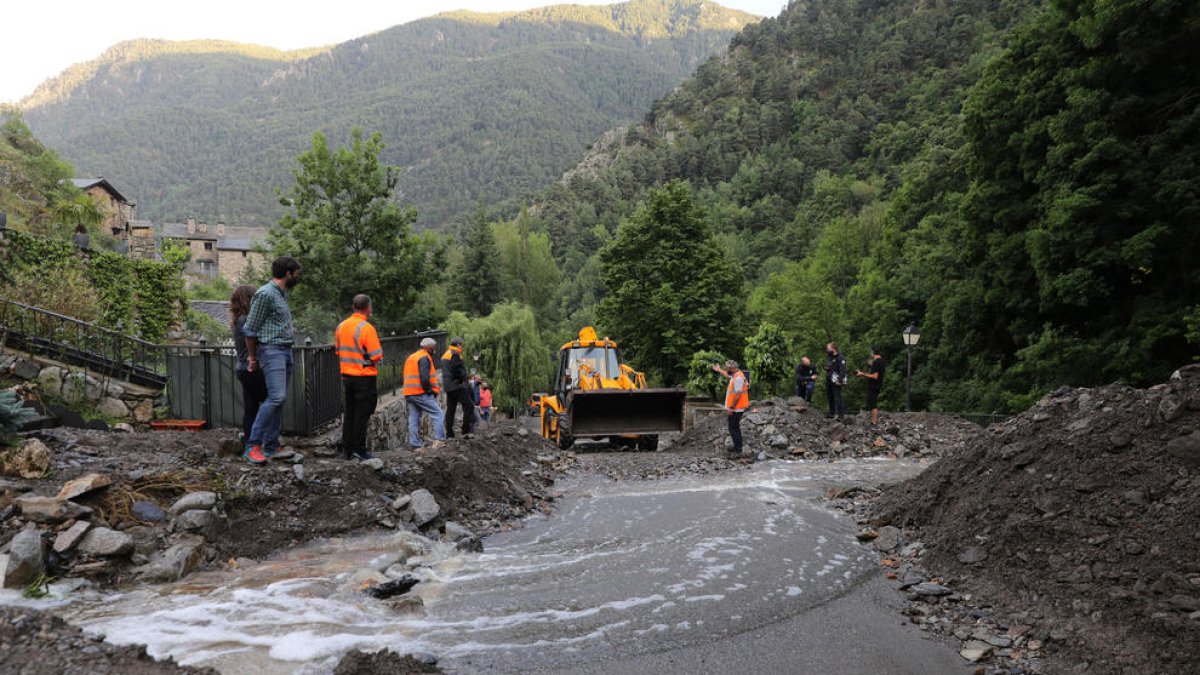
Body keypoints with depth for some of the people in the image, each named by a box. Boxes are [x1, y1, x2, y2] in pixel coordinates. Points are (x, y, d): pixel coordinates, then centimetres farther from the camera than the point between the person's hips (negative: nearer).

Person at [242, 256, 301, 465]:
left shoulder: (282, 294, 17)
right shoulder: (265, 294, -11)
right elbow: (250, 329, -8)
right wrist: (252, 357, 1)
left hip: (286, 351, 9)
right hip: (271, 351, -9)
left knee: (279, 400, 8)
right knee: (276, 397, -19)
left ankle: (271, 447, 12)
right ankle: (252, 446, -15)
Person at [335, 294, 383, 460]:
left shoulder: (341, 326, 6)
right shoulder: (367, 328, -16)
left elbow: (338, 351, 15)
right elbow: (377, 356, -18)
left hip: (346, 376, 7)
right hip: (365, 377, -7)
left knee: (349, 413, 13)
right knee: (362, 414, -1)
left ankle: (348, 449, 17)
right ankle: (359, 450, 0)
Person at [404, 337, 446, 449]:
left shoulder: (410, 357, 23)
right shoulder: (424, 358, -9)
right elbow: (424, 377, -20)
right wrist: (430, 390, -10)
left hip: (409, 393, 9)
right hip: (421, 393, -9)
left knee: (414, 419, 8)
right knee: (437, 414, -4)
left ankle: (415, 445, 7)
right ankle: (438, 440, -13)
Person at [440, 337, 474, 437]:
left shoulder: (445, 355, 21)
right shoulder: (455, 354, -10)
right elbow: (457, 370, -18)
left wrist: (465, 376, 20)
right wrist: (466, 377, -1)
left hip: (448, 386, 10)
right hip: (456, 385, -10)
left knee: (450, 409, 8)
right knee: (469, 405, -8)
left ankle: (449, 433, 7)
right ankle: (466, 430, -12)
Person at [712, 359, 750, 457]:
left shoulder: (738, 378, -22)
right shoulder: (735, 375, 10)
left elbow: (738, 394, -26)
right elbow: (728, 375, 35)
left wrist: (731, 407, -22)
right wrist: (719, 370, 44)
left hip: (736, 409, -11)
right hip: (735, 409, 11)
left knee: (734, 429, -7)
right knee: (734, 428, 19)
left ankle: (738, 450, -3)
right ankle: (737, 447, 29)